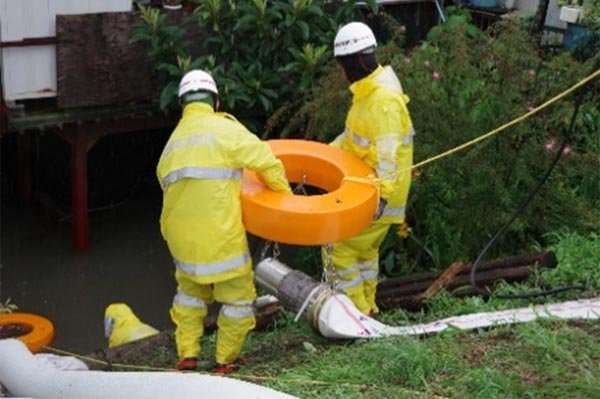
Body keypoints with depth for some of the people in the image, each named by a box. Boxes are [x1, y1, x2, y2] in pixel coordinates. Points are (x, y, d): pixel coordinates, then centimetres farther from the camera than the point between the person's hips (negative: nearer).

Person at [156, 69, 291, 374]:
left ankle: (187, 355, 24)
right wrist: (284, 193, 9)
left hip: (179, 232, 6)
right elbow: (266, 161, -7)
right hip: (220, 232, -6)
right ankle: (225, 361, 17)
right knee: (237, 296, 10)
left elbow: (166, 179, 11)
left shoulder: (172, 142, 16)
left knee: (190, 290, 26)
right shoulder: (224, 128, -4)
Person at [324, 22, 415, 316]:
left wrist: (383, 192, -34)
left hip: (377, 192, -10)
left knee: (339, 247, -6)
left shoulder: (384, 99, -23)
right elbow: (354, 135, 20)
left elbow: (387, 152, -29)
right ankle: (366, 308, 33)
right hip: (366, 185, 10)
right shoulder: (367, 90, 9)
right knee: (364, 248, 20)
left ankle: (357, 312, 3)